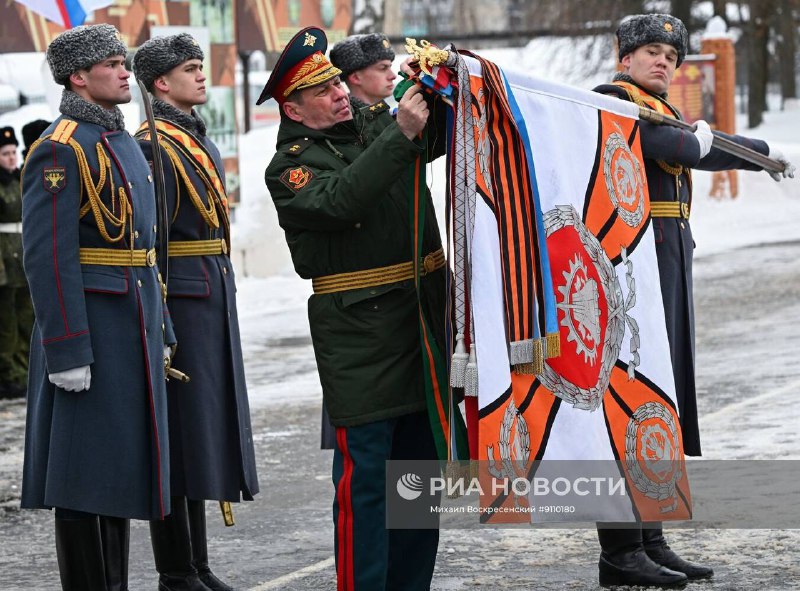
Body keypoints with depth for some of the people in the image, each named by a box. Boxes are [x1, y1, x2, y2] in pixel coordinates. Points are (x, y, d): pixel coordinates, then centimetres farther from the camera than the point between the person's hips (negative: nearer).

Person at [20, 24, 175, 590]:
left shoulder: (124, 143, 16)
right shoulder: (60, 150, -13)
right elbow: (48, 256, -19)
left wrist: (160, 330, 19)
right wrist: (67, 350, -22)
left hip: (134, 329, 9)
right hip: (90, 326, -9)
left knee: (121, 466, 13)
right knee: (84, 474, -3)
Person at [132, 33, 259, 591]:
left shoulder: (201, 141, 17)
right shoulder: (153, 145, -12)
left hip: (214, 299, 9)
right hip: (179, 300, -9)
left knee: (203, 429, 12)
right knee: (179, 432, -5)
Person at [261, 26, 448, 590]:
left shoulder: (376, 125, 12)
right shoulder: (289, 167, -5)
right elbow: (342, 201, -22)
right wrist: (400, 135, -26)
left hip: (425, 318, 6)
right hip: (358, 336, -6)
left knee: (422, 461, 12)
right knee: (364, 475, -6)